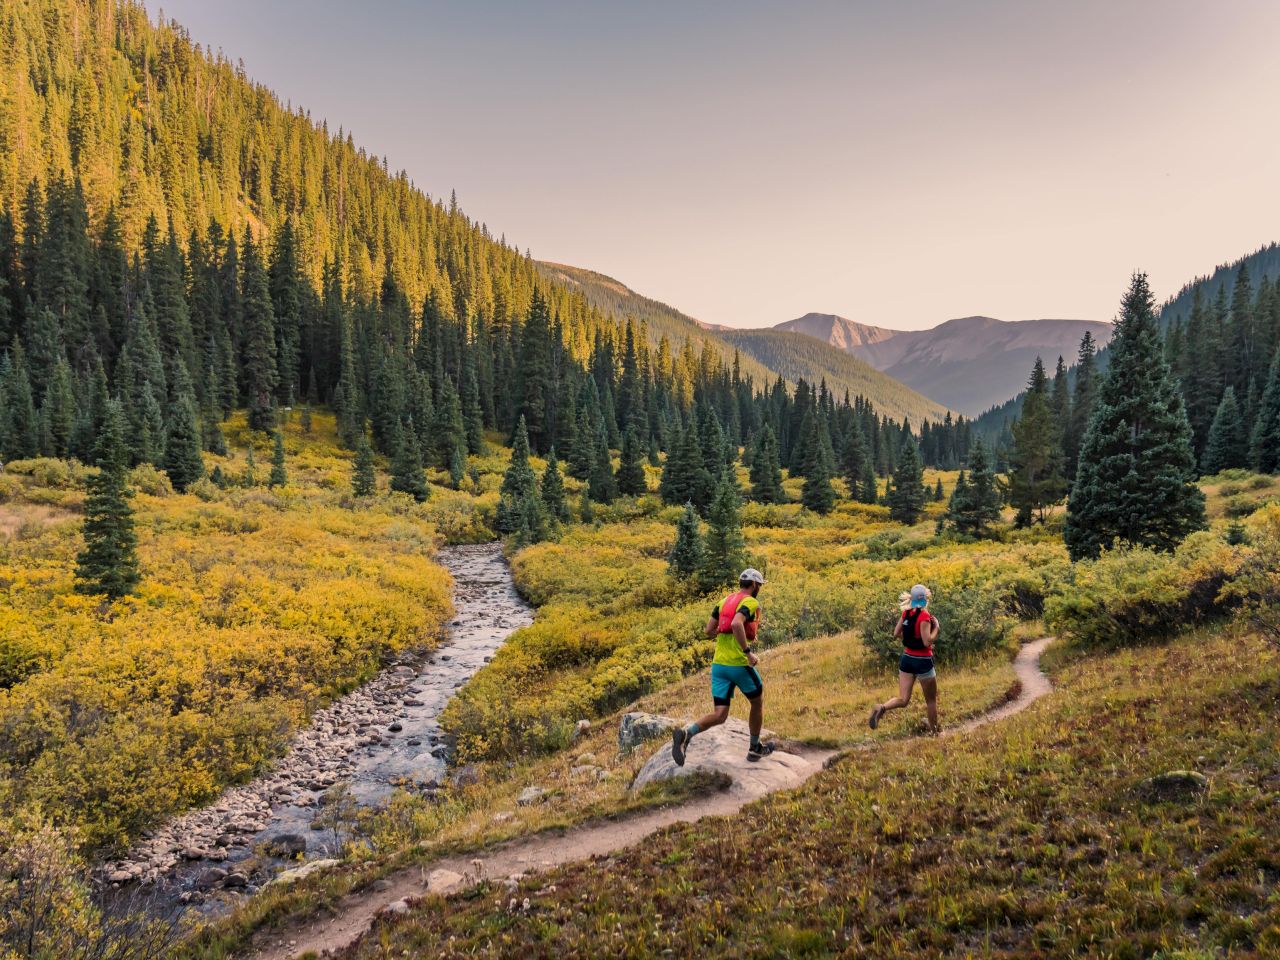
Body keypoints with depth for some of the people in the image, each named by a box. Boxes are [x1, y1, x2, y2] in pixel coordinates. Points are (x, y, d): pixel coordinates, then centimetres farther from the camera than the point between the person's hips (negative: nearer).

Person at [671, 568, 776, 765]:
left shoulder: (724, 601, 14)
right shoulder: (751, 603, -8)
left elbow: (709, 630, 13)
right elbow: (736, 624, -28)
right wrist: (748, 652, -23)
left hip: (718, 664, 6)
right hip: (739, 664, -6)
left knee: (719, 716, 3)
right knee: (758, 703, 20)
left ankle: (685, 734, -22)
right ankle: (755, 749, 33)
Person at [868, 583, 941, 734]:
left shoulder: (906, 612, 2)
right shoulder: (924, 616, -18)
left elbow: (896, 633, 9)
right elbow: (927, 642, -22)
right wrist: (936, 627, -10)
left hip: (906, 658, 6)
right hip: (923, 661, -6)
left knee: (903, 700, 5)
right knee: (931, 700, 16)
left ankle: (881, 708, -23)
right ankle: (934, 731, 28)